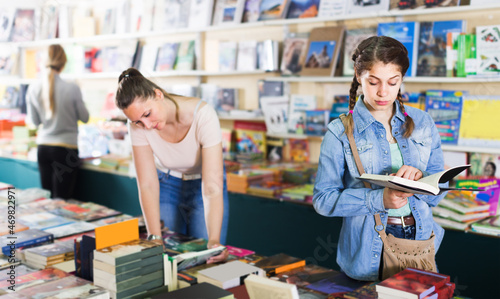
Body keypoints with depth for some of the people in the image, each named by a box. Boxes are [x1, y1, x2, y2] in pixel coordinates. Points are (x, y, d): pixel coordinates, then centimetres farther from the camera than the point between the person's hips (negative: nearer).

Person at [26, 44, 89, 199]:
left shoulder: (33, 89, -3)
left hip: (43, 148, 4)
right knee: (61, 199, 0)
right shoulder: (72, 89, -15)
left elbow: (34, 121, 7)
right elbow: (84, 117, -1)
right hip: (66, 149, -4)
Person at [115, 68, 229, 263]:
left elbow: (212, 187, -38)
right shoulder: (138, 126, -24)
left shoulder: (203, 115, -35)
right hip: (166, 187, 2)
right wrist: (155, 238, -30)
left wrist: (214, 240, -47)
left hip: (200, 186, -2)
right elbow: (148, 184, -22)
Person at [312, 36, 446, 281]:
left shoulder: (422, 122, 9)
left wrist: (420, 177, -12)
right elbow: (323, 199, -7)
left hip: (420, 241, 3)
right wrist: (379, 199, -19)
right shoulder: (341, 132, -2)